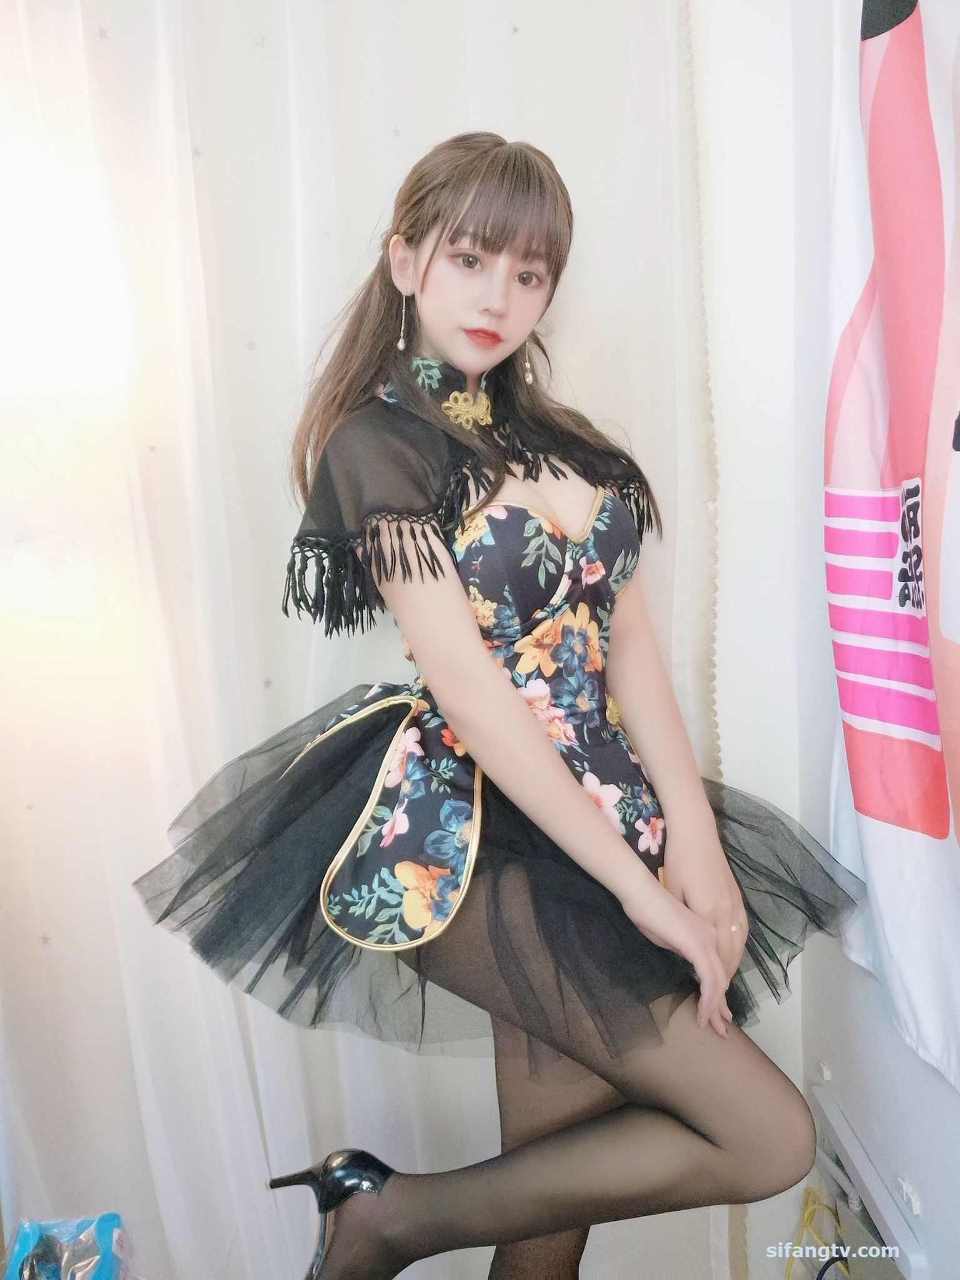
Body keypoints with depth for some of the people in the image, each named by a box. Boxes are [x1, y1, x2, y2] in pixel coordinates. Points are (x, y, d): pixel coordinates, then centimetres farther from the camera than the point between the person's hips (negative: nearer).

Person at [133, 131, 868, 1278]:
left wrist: (694, 837, -7)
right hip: (471, 836, -6)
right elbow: (469, 686, -15)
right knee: (770, 1139, -5)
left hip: (599, 808, 7)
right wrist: (641, 884, -16)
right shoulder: (374, 443, -6)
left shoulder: (556, 438, 15)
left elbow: (629, 646, 5)